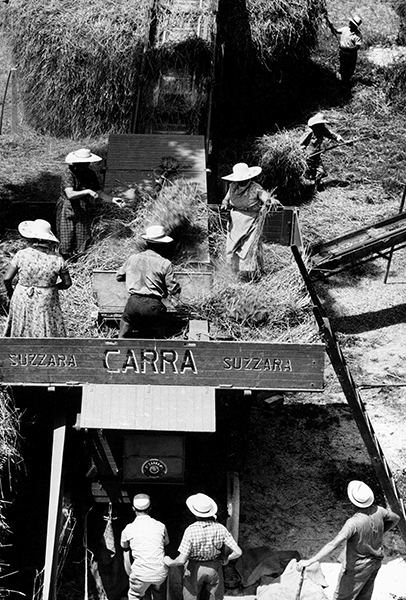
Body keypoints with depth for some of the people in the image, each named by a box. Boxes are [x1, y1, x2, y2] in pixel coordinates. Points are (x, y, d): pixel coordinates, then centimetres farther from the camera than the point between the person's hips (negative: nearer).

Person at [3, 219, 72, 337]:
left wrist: (10, 292, 11)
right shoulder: (57, 259, -9)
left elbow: (7, 278, -8)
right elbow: (67, 283, -2)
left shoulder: (22, 255, -11)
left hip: (22, 302, 1)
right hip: (46, 304, 0)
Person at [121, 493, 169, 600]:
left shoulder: (128, 530, 3)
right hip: (160, 573, 2)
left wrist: (131, 576, 24)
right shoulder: (160, 526, 7)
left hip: (141, 574, -2)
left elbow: (126, 560, 12)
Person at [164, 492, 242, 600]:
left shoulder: (191, 530, -25)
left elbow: (182, 560, -25)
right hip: (215, 568, 2)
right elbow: (238, 552, -15)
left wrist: (170, 562, -5)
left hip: (195, 569, -2)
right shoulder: (220, 528, -16)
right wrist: (227, 559, 5)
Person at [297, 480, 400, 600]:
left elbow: (333, 545, -41)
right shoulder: (378, 511, -14)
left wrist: (309, 561, -43)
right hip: (375, 563, 7)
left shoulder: (354, 522, -34)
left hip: (357, 567, -7)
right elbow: (395, 519, 9)